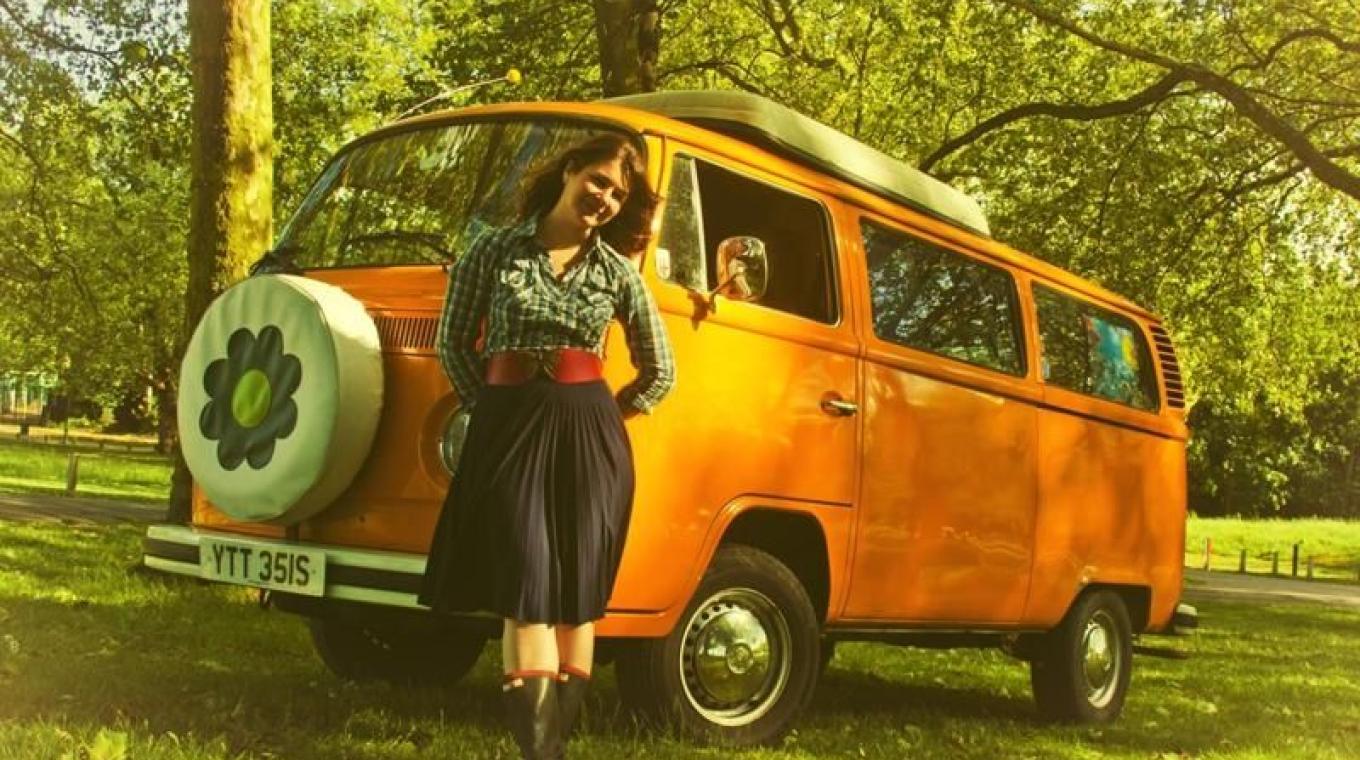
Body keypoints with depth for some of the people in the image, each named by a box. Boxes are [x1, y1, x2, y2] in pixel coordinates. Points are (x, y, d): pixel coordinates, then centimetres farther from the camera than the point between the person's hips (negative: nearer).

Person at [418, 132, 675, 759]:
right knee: (526, 590, -7)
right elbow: (453, 342, 8)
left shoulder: (616, 271, 8)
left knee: (576, 595, 3)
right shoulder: (496, 250, 5)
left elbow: (661, 372, 14)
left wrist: (598, 418, 8)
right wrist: (491, 406, 2)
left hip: (587, 433, 2)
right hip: (509, 428, -1)